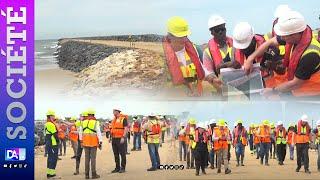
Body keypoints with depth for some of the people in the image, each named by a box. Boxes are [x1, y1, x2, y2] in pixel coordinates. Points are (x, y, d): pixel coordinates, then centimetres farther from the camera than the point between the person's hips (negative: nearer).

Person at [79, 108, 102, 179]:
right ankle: (94, 174, 0)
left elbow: (80, 133, 12)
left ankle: (87, 174, 10)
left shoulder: (83, 122, 5)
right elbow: (99, 133, -10)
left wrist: (81, 141, 22)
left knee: (87, 158, 8)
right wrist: (100, 142, -4)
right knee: (93, 158, -1)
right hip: (93, 143, -4)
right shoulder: (96, 122, -9)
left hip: (85, 143, 4)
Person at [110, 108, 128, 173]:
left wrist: (123, 137, -21)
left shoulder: (123, 119, -9)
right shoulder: (114, 119, 15)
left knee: (122, 154, -2)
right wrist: (111, 137, 14)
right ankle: (117, 168, 15)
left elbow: (126, 128, -14)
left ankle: (123, 168, 3)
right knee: (116, 154, 9)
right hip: (114, 139, 8)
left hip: (120, 139, -8)